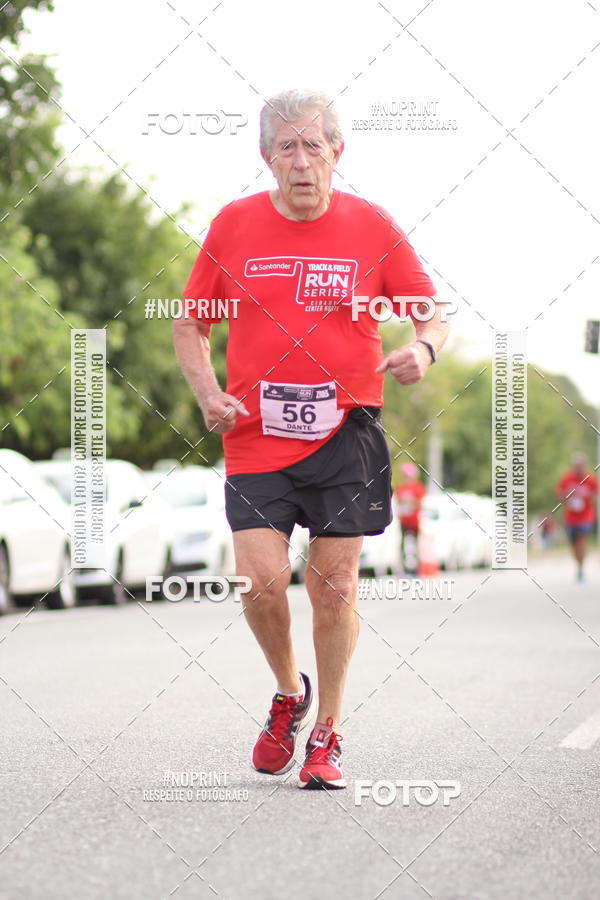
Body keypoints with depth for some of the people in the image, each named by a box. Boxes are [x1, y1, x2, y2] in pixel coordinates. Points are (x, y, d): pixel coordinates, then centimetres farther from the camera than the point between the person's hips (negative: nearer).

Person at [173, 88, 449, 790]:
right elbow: (190, 323, 12)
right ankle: (288, 693, 20)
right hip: (255, 439, 0)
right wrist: (208, 394, -4)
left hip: (345, 435, 0)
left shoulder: (373, 226, 0)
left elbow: (434, 312, 8)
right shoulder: (233, 225, 3)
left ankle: (327, 735, 20)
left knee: (334, 586, 3)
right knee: (261, 581, -10)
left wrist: (423, 349, -15)